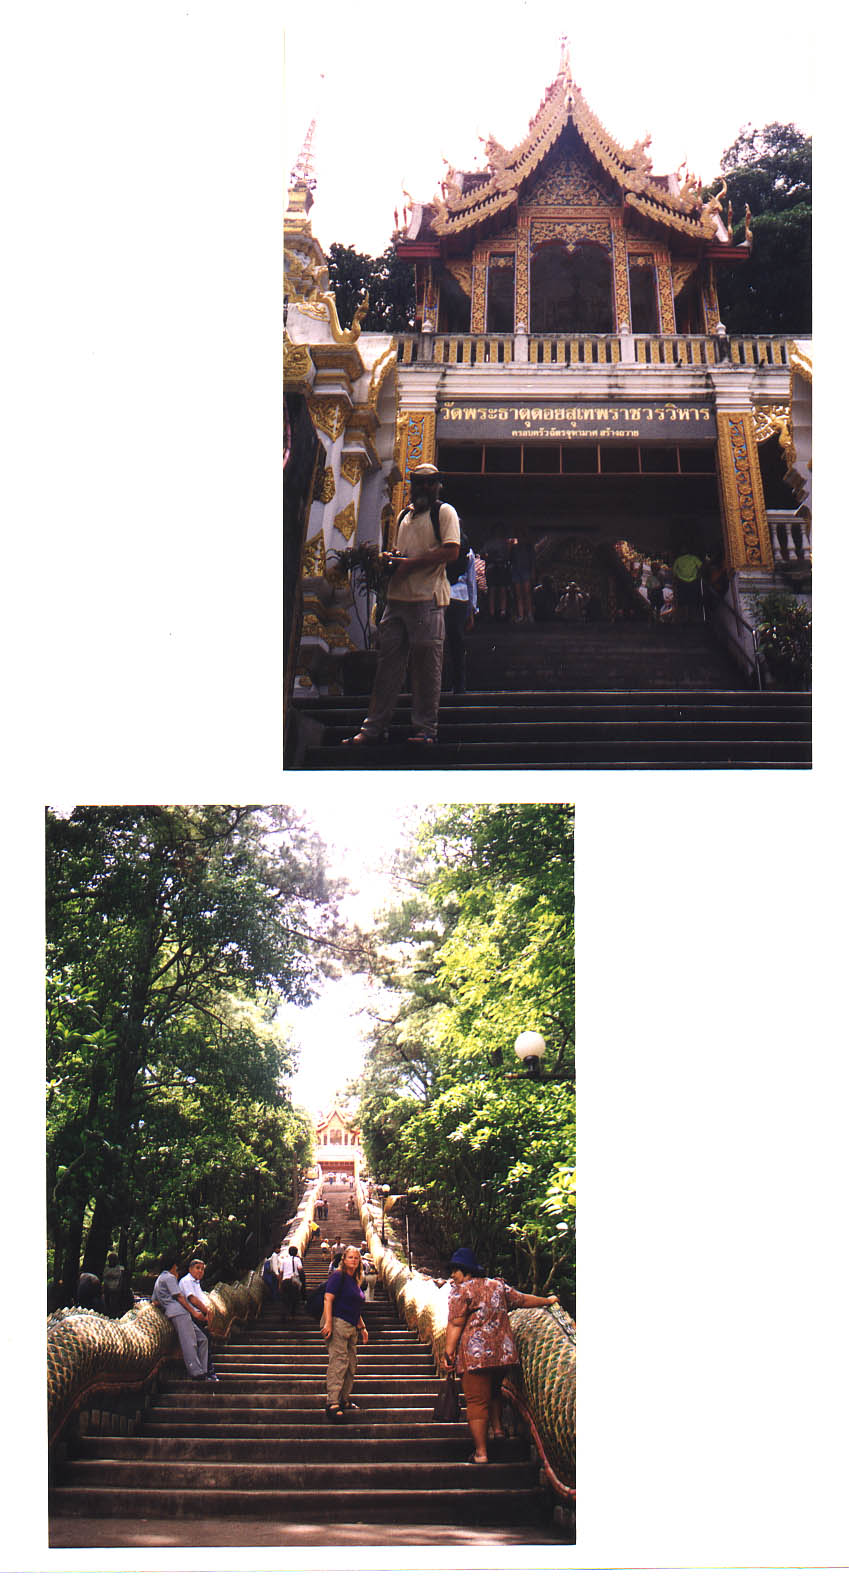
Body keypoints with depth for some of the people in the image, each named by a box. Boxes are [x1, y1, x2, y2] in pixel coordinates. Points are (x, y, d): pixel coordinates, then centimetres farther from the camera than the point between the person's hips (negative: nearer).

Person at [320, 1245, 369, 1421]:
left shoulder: (355, 1281, 20)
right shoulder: (338, 1276, -6)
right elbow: (328, 1298, -15)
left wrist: (362, 1327, 27)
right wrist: (328, 1322, -23)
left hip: (351, 1327, 9)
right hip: (337, 1323, -9)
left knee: (351, 1364, 11)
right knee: (338, 1362, -15)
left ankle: (344, 1399, 21)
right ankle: (332, 1404, -18)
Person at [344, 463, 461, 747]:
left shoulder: (444, 512, 2)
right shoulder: (404, 515, 23)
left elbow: (451, 551, -11)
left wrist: (411, 563, -14)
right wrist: (389, 558, 8)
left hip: (428, 598, -6)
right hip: (397, 596, 7)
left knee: (427, 665, -4)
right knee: (388, 661, 4)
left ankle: (425, 728, 1)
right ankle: (374, 727, 6)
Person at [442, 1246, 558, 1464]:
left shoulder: (461, 1291, -5)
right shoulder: (498, 1286, 13)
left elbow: (455, 1325, -12)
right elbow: (523, 1299, 25)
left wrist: (449, 1352, -10)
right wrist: (548, 1300, 40)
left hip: (474, 1355, -6)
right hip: (503, 1353, 6)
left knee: (476, 1401, -1)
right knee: (493, 1391, 30)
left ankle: (481, 1452, -1)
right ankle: (497, 1428, 27)